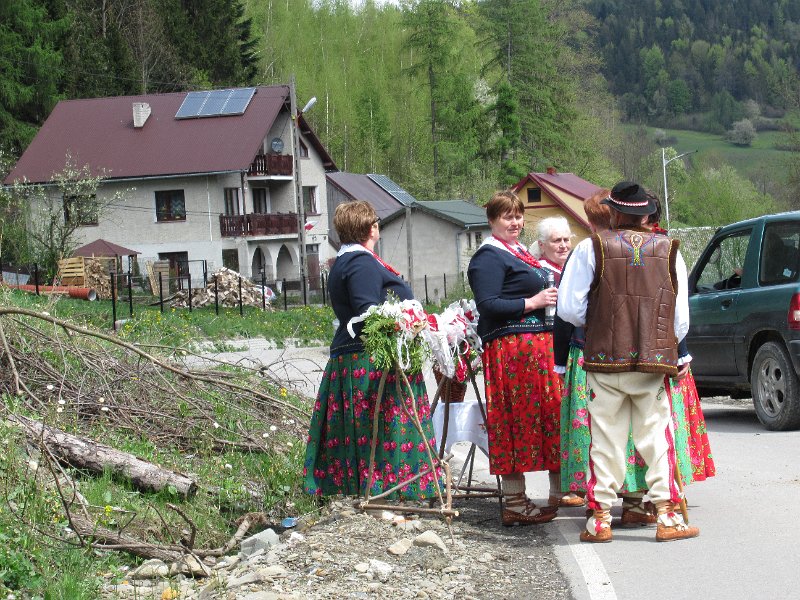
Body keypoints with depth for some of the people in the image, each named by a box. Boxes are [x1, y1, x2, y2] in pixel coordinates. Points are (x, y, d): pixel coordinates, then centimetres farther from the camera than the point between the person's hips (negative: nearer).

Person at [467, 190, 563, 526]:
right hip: (510, 347, -10)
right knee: (516, 421, -8)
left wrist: (548, 297, 15)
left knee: (544, 418, 9)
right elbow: (487, 305, -18)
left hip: (535, 344, 10)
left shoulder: (519, 253, 21)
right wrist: (531, 303, -17)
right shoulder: (489, 258, -9)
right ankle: (514, 505, -5)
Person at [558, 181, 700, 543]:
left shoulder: (591, 248, -3)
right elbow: (681, 320, 4)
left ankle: (600, 519, 8)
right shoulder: (669, 251, 3)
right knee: (656, 438, 7)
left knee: (606, 441, 6)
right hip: (655, 362, 1)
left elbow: (569, 310, -5)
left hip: (605, 360, -1)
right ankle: (667, 517, 4)